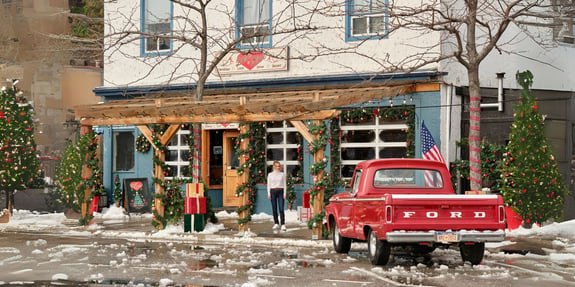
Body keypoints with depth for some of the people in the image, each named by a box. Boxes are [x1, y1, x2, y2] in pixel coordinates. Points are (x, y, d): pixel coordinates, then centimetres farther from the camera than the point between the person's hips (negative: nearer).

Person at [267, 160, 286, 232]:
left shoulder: (282, 174, 7)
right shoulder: (270, 175, 7)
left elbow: (284, 184, 7)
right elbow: (268, 184, 8)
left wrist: (284, 193, -2)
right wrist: (269, 193, -1)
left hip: (280, 191, -1)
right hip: (273, 191, 1)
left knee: (281, 209, -9)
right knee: (274, 209, 3)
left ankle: (283, 225, -12)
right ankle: (276, 224, 13)